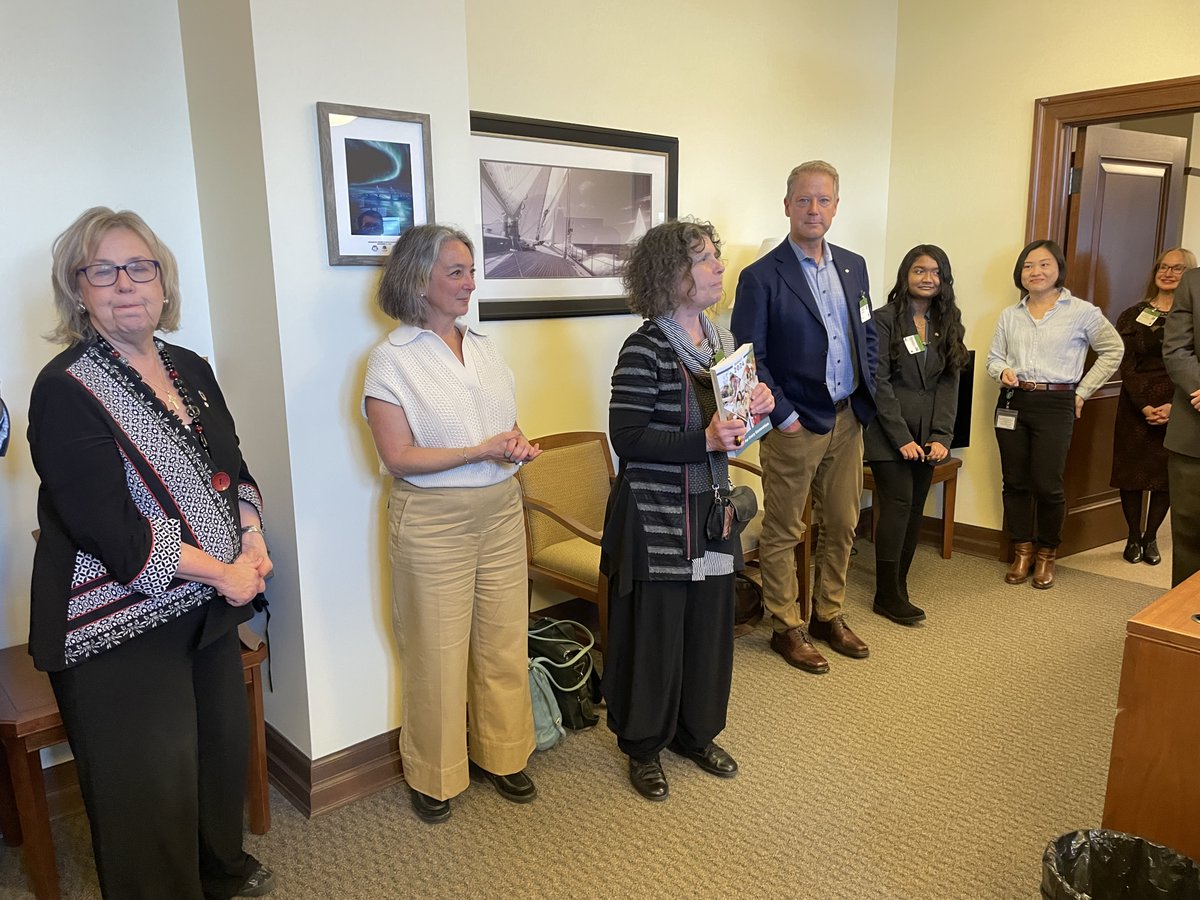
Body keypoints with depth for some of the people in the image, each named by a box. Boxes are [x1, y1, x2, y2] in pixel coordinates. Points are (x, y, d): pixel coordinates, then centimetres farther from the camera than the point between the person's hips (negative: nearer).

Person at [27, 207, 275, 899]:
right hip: (121, 626, -7)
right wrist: (221, 572, -16)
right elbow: (109, 529, -21)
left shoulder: (190, 370, 6)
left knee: (225, 744, 19)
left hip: (208, 607, 7)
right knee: (150, 784, 4)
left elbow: (233, 470, 13)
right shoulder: (65, 390, -15)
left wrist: (253, 541, -5)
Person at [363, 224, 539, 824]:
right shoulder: (392, 359, -9)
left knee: (505, 641, 12)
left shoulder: (483, 348, 10)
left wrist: (520, 447, -6)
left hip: (500, 511, 6)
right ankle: (434, 775, 27)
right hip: (433, 521, -5)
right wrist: (483, 450, -19)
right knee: (438, 652, 6)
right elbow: (398, 458, -14)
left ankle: (500, 754, 33)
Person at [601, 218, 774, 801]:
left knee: (710, 623, 16)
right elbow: (627, 438, -20)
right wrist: (704, 441, -26)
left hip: (711, 509, 7)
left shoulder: (720, 339, 8)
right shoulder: (645, 349, -17)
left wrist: (755, 407, -1)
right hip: (657, 517, -7)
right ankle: (643, 746, 27)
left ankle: (696, 732, 37)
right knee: (654, 631, 6)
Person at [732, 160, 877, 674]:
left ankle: (829, 616, 32)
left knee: (842, 526, 15)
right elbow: (749, 357, -11)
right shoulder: (762, 276, -10)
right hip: (796, 425, -6)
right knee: (783, 534, 5)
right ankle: (786, 628, 21)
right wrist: (783, 416, -15)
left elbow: (868, 333, 17)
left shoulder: (853, 266, 9)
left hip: (848, 420, 6)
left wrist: (868, 396, 8)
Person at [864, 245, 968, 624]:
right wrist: (902, 438, -14)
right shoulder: (885, 320, -5)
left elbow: (949, 383, 6)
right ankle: (887, 596, 0)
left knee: (915, 510, 5)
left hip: (927, 435, 5)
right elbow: (879, 382, -10)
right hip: (889, 433, -5)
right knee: (899, 505, -9)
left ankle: (897, 588, 14)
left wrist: (942, 436, -6)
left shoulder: (947, 324, 10)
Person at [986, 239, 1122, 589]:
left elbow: (1113, 351, 7)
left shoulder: (1082, 312, 0)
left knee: (1046, 485, -4)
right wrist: (1003, 372, -8)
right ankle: (1022, 552, 21)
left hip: (1056, 405, -3)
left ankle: (1046, 554, 17)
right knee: (1015, 482, 6)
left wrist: (1082, 391, 3)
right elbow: (993, 358, 15)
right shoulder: (1009, 315, 9)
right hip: (1012, 403, 3)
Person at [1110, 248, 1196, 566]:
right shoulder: (1134, 315, 4)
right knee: (1132, 471, 2)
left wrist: (1174, 406, -15)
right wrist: (1144, 406, -13)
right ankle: (1133, 538, 16)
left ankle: (1151, 538, 19)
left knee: (1167, 474, 5)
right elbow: (1126, 365, -2)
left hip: (1178, 408, 0)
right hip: (1136, 405, 0)